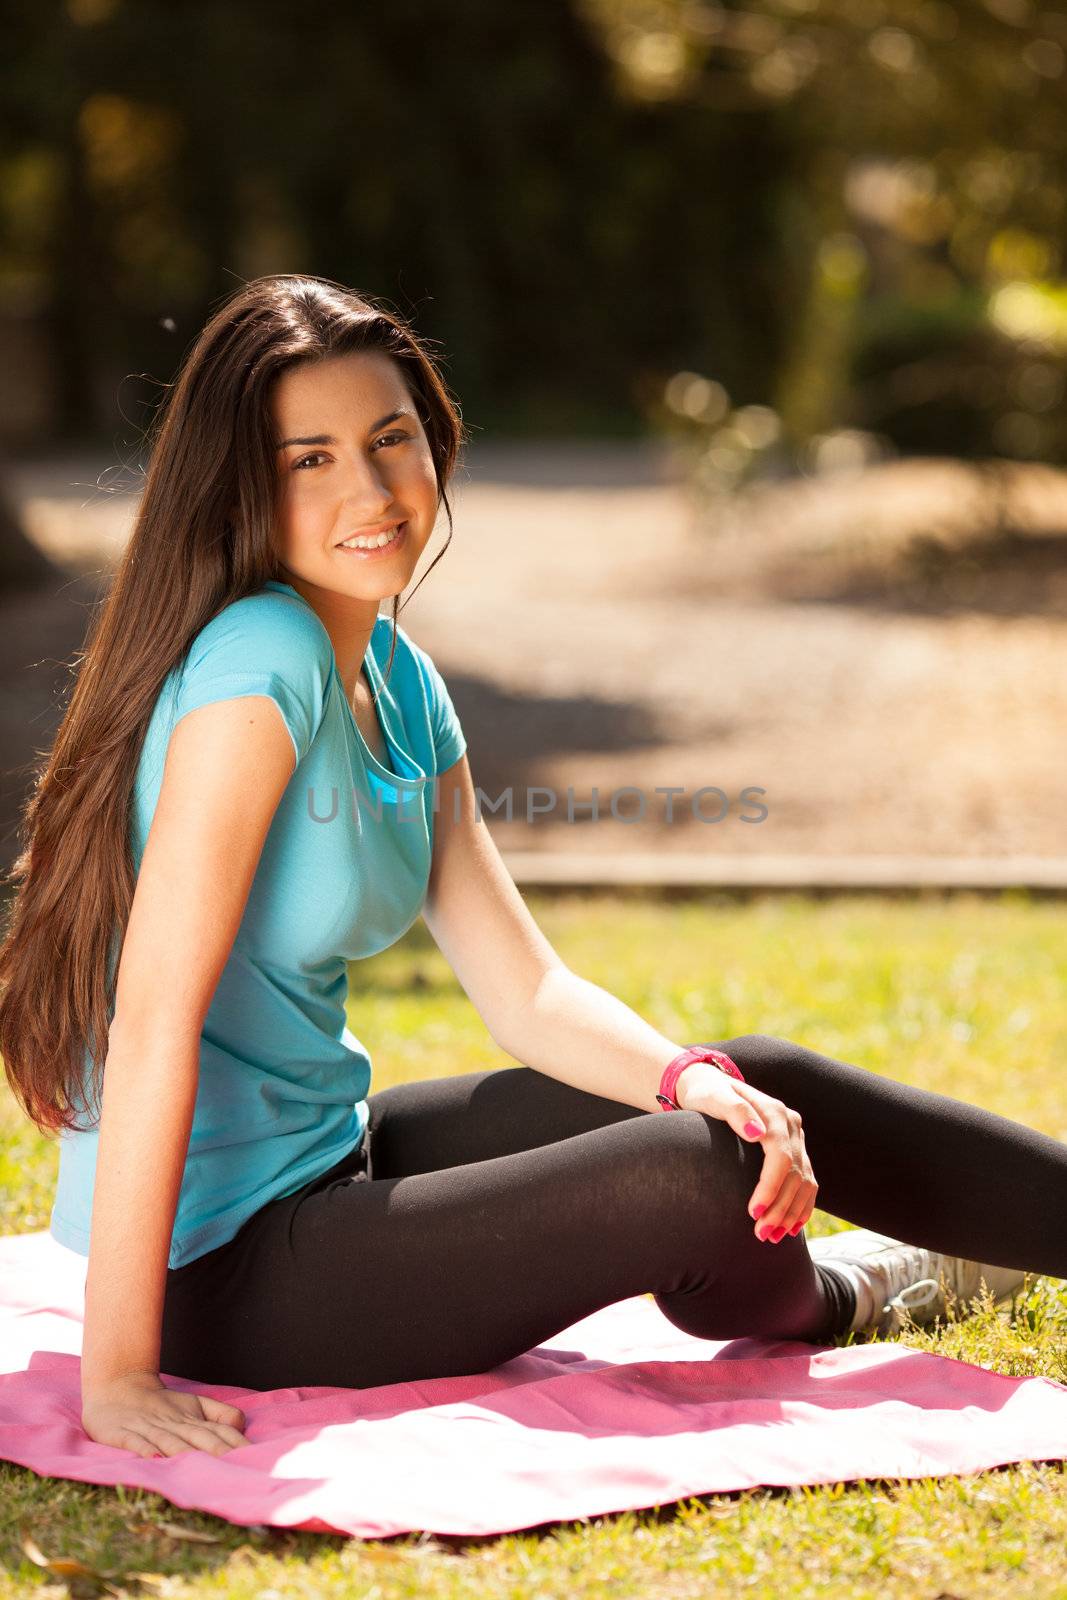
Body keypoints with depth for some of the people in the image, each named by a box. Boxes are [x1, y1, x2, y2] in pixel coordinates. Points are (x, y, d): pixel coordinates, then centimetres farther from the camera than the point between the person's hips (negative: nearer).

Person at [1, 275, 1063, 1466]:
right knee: (693, 1173, -16)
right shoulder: (259, 659, -23)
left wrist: (697, 1081, -13)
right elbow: (155, 1014, -27)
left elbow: (526, 991, 6)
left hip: (326, 1161, 9)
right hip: (224, 1269, -9)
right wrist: (117, 1369, -29)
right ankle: (826, 1302, 18)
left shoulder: (396, 680, 5)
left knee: (761, 1088, 7)